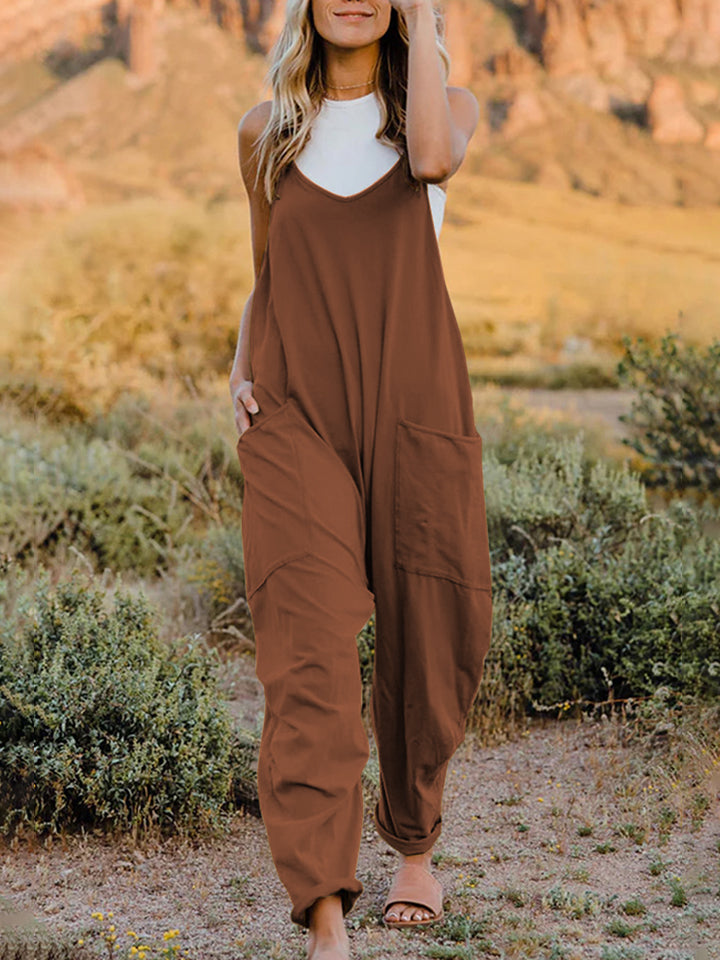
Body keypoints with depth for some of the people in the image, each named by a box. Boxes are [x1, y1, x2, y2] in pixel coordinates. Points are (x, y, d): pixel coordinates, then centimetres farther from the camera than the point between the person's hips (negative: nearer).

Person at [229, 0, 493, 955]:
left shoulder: (449, 105, 7)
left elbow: (432, 158, -19)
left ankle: (415, 847, 34)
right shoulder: (267, 129, 13)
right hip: (296, 417, 0)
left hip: (415, 411, 0)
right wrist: (241, 369, 4)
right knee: (309, 644, -13)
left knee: (427, 637, 8)